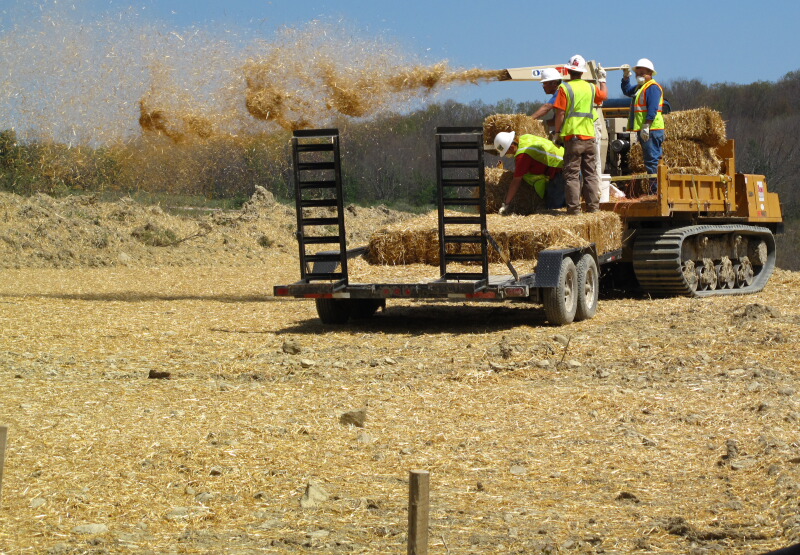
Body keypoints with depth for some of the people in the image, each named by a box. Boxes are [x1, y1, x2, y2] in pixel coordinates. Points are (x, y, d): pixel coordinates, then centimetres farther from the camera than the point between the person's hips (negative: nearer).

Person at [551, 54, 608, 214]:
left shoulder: (564, 88, -7)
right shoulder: (591, 88, 7)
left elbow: (560, 112, -10)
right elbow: (604, 95, 29)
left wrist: (557, 132, -1)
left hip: (572, 136, -4)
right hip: (589, 135, 4)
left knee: (572, 174, -1)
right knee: (591, 174, 10)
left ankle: (574, 207, -5)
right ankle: (593, 206, 9)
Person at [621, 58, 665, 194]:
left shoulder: (652, 87, -10)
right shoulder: (640, 87, 21)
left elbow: (653, 108, -20)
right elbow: (627, 91, 39)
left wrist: (646, 126, -25)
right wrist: (626, 76, 25)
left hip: (651, 130, -11)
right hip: (645, 131, 11)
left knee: (652, 161, -12)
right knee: (650, 161, 11)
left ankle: (656, 191, -13)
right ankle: (655, 191, 13)